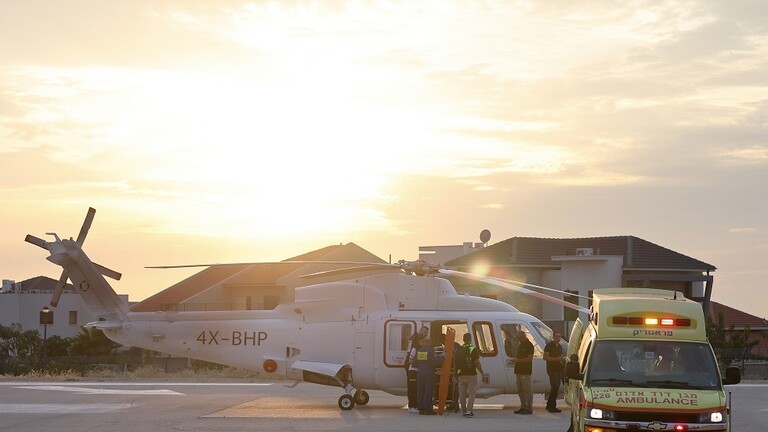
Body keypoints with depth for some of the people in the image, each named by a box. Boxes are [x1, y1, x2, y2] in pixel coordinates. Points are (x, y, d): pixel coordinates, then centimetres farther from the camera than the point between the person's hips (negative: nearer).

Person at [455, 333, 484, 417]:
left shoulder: (458, 350, 6)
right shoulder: (473, 350, -8)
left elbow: (456, 363, 10)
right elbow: (477, 363, -11)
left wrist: (456, 375, 20)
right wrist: (482, 373, -2)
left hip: (461, 375, 4)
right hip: (471, 374, -4)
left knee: (462, 394, 10)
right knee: (472, 393, 0)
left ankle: (464, 411, 14)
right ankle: (469, 410, -13)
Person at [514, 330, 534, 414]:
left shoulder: (529, 345, -9)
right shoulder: (520, 345, 18)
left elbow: (530, 358, -16)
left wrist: (519, 360, -17)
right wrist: (516, 360, 10)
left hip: (526, 371, -9)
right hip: (519, 371, 9)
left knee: (527, 390, -8)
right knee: (520, 390, 10)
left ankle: (529, 408, -6)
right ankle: (523, 407, 15)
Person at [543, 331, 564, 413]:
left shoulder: (560, 347, 18)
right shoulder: (549, 346, -6)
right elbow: (545, 357, -14)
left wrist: (562, 359, 7)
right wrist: (556, 359, -20)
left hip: (558, 369, 8)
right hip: (552, 369, -8)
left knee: (556, 388, 6)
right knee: (555, 387, -15)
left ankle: (551, 406, 12)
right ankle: (550, 405, -11)